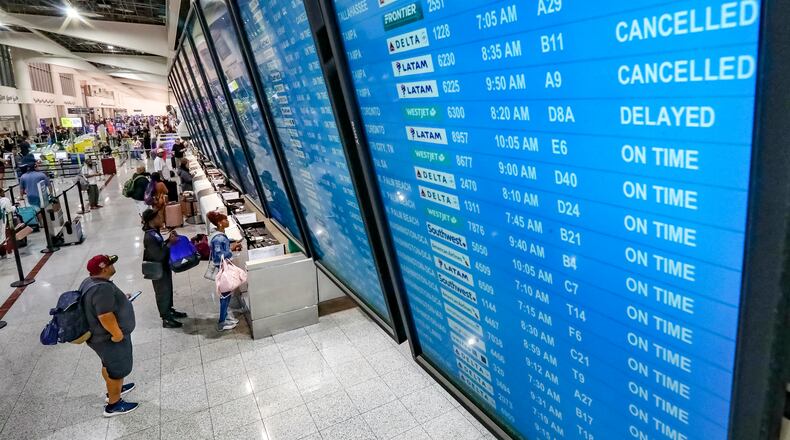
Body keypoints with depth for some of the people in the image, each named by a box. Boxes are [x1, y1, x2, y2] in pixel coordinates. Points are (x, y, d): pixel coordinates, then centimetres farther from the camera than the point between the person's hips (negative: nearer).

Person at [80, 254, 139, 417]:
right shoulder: (102, 289, -32)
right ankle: (114, 405, 23)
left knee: (109, 364, 28)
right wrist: (117, 334, -24)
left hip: (99, 335, 10)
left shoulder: (90, 282, 1)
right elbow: (105, 316, -34)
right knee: (119, 369, 8)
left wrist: (120, 299, 16)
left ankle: (113, 391, 47)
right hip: (109, 338, -10)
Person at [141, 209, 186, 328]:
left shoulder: (154, 232, 2)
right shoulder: (149, 237, -28)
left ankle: (170, 311, 41)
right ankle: (166, 319, 16)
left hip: (164, 267, 9)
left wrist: (169, 239, -2)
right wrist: (170, 243, -26)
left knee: (168, 290, 23)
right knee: (162, 293, 4)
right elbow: (159, 255, -30)